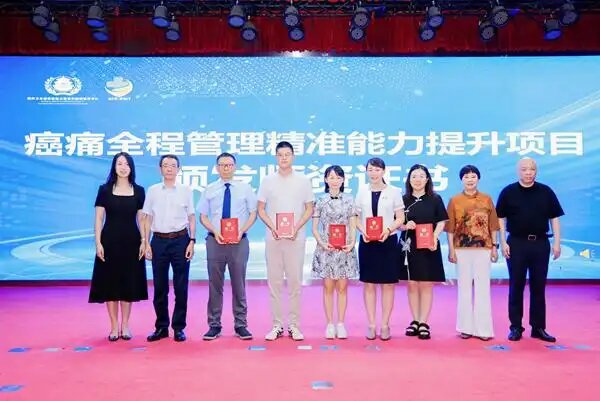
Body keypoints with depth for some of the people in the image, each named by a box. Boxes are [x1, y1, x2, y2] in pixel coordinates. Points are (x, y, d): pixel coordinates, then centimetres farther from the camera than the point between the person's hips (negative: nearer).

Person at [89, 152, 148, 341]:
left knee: (129, 283, 6)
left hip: (131, 241, 1)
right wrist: (98, 243, -8)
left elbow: (141, 219, 6)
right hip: (110, 241, -1)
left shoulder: (138, 191, 5)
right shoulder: (105, 189, 1)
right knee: (110, 282, 3)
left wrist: (143, 241, -2)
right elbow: (99, 218, 0)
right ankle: (114, 326, 14)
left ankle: (125, 325, 18)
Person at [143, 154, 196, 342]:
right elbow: (148, 218, 8)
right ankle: (161, 327, 20)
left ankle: (178, 327, 15)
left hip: (180, 239, -1)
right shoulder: (153, 190, 6)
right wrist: (146, 242, 2)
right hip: (159, 240, 1)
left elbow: (191, 217, 4)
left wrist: (192, 241, -4)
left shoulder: (186, 190, 3)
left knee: (181, 286, 3)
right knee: (160, 286, 7)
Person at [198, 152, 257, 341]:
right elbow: (203, 216, 6)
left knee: (239, 284, 6)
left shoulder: (245, 188, 5)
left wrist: (242, 230, -10)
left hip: (239, 241, 0)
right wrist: (214, 232, -11)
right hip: (215, 240, 1)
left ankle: (241, 325, 15)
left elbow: (253, 213, 6)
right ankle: (214, 325, 16)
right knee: (215, 284, 5)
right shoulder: (209, 190, 6)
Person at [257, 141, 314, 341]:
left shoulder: (303, 180, 4)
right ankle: (277, 325, 12)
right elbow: (261, 209, 7)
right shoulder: (268, 181, 6)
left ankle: (294, 325, 11)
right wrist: (272, 227, -8)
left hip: (295, 238, -1)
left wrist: (296, 227, -9)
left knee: (295, 281, 2)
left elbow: (309, 209, 5)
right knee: (274, 281, 4)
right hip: (273, 237, 1)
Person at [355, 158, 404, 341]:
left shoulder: (394, 191, 1)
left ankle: (385, 324, 13)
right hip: (367, 241, 1)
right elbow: (356, 217, 7)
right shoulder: (362, 191, 6)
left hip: (388, 241, -1)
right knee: (369, 284, 5)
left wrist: (388, 230, -15)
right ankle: (371, 324, 14)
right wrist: (363, 231, -11)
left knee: (388, 284, 3)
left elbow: (400, 218, 2)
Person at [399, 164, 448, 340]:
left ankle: (424, 323, 9)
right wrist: (405, 226, -14)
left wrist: (434, 237, -15)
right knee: (412, 285, 7)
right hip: (409, 246, 2)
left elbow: (441, 222, 1)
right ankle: (415, 321, 17)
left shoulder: (435, 199, 3)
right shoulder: (404, 199, 6)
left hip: (428, 247, -1)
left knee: (426, 286, 2)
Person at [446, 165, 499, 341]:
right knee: (464, 286, 5)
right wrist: (451, 250, -3)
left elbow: (493, 226, 7)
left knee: (482, 287, 2)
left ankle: (483, 328, 8)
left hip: (483, 249, 0)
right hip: (462, 249, 0)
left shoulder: (487, 199, 6)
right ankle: (466, 327, 13)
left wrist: (494, 247, 2)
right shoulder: (454, 200, 3)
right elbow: (450, 228, 2)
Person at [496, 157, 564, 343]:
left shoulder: (546, 192, 4)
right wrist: (503, 242, -5)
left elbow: (554, 218, 6)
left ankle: (538, 327, 16)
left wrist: (557, 242, 0)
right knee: (516, 286, 4)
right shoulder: (508, 192, 0)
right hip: (517, 243, -1)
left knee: (539, 287, 7)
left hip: (540, 243, 2)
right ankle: (516, 327, 12)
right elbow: (501, 218, 2)